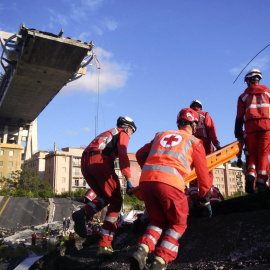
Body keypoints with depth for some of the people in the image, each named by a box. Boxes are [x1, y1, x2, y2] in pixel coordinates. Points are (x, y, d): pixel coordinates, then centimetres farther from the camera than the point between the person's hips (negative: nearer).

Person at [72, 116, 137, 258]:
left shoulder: (106, 133, 37)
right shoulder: (122, 134, 14)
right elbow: (123, 155, -5)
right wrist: (128, 181, -10)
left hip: (85, 162, 8)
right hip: (99, 161, -8)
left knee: (104, 197, 21)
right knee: (115, 201, 1)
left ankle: (83, 213, -9)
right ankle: (105, 245, -7)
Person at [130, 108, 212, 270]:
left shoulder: (161, 135, 28)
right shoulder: (195, 142, 18)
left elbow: (140, 155, 26)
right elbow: (203, 174, 17)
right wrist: (206, 201, 24)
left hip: (145, 180, 4)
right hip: (170, 183, -4)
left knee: (158, 220, 23)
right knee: (178, 224, 17)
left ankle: (142, 251, -1)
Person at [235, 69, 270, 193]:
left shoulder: (243, 96, 16)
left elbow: (239, 117, 9)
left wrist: (238, 134, 10)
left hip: (250, 127, 1)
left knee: (252, 154, 7)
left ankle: (250, 176, -17)